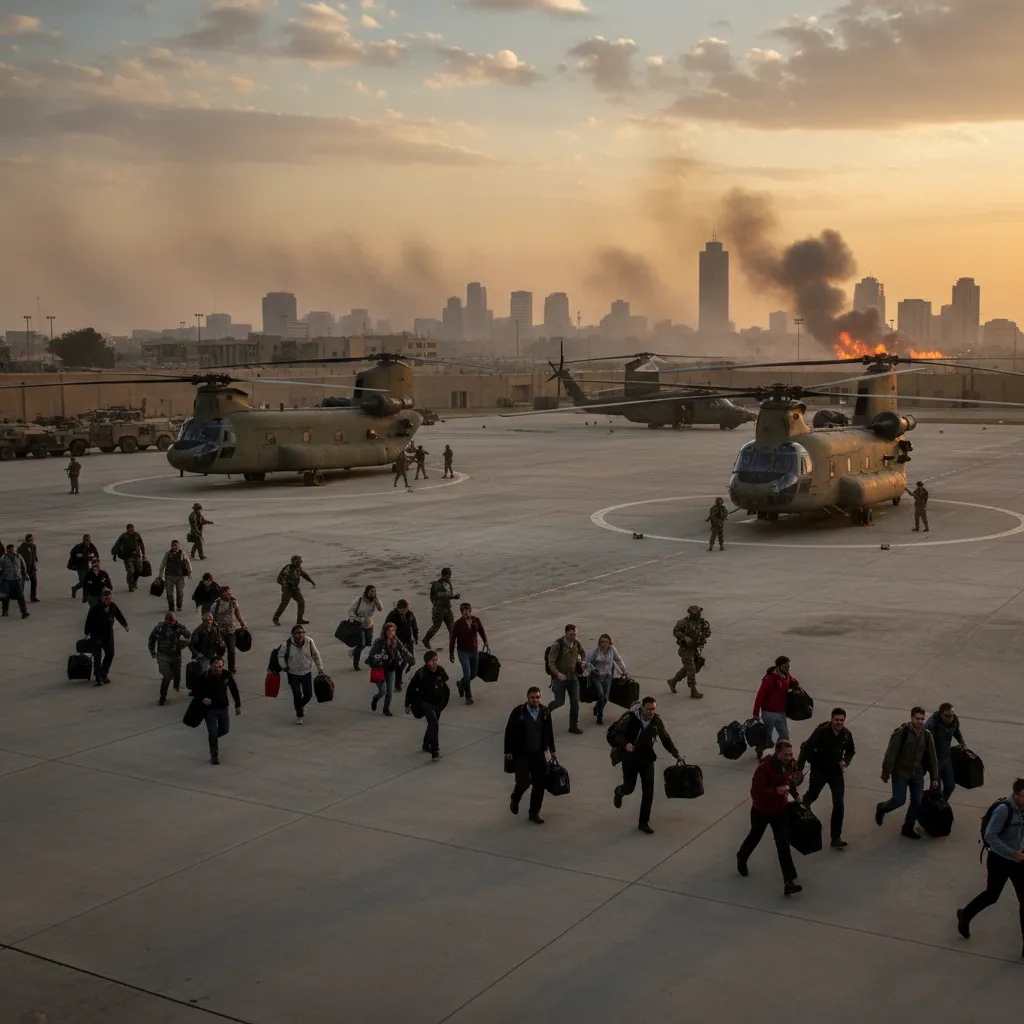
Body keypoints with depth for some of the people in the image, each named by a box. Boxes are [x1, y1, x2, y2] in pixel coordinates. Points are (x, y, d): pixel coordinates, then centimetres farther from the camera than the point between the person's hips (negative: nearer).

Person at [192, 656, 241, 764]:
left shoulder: (227, 675, -14)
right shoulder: (204, 677, -23)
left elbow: (234, 689, 0)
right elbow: (195, 692, -12)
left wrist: (238, 705, 3)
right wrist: (202, 699, -33)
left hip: (224, 707, 4)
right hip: (210, 709, -4)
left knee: (225, 730, 17)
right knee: (213, 733, -3)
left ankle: (212, 737, 48)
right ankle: (214, 755, 17)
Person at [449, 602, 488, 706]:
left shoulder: (476, 620, -6)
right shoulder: (458, 623, -14)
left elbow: (482, 631, 11)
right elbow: (452, 639, -6)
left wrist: (485, 642, -3)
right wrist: (451, 654, -2)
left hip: (474, 651, 4)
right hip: (463, 652, -4)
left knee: (473, 674, 14)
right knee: (467, 673, -13)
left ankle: (461, 684, 44)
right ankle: (468, 696, 2)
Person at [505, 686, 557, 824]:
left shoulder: (545, 712, -2)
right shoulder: (518, 711, -12)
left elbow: (549, 732, 10)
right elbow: (509, 732, -6)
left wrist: (552, 750, 13)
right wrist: (508, 751, -7)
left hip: (538, 754, 3)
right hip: (521, 754, -3)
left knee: (539, 784, 3)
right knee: (524, 781, -11)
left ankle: (534, 813, 19)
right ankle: (515, 799, 23)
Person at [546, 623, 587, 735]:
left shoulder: (577, 643, -2)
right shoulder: (558, 645, -19)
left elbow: (583, 653, 20)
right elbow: (551, 661, -19)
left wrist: (583, 662, 0)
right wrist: (558, 673, -33)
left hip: (573, 677, 5)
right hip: (560, 677, -5)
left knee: (575, 702, 1)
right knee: (560, 701, 0)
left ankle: (574, 726, 13)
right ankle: (547, 710, 34)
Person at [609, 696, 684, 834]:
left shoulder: (656, 720, -10)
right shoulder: (630, 718, -22)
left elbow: (665, 739, 1)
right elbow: (616, 733, -18)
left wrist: (677, 754, -5)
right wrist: (625, 744, -37)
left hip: (647, 758, 3)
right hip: (630, 758, -3)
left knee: (648, 791, -2)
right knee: (629, 788, 11)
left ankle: (644, 823, 12)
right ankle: (619, 792, 51)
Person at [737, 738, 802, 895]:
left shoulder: (789, 765, -8)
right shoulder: (764, 767, -28)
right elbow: (755, 791, -32)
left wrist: (795, 795, 1)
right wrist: (776, 790, -41)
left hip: (780, 810, 4)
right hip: (761, 810, -4)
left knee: (784, 845, -3)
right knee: (755, 837, 21)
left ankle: (789, 882, -4)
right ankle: (741, 858, 52)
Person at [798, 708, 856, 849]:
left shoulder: (847, 734, -11)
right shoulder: (821, 732, -25)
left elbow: (850, 751, 8)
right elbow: (806, 748, -21)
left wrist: (846, 762, -11)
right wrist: (799, 768, -19)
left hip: (836, 771, 3)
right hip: (819, 770, -3)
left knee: (839, 804, -3)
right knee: (813, 795, 21)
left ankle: (836, 837, 6)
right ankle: (801, 807, 58)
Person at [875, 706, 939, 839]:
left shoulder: (927, 736, 0)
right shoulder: (901, 733, -16)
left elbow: (932, 758, 7)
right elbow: (890, 754, -14)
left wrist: (934, 778, 8)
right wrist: (886, 772, -14)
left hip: (917, 775, 5)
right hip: (900, 773, -5)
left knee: (917, 802, 7)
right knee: (899, 800, -4)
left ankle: (908, 828, 25)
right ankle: (881, 809, 29)